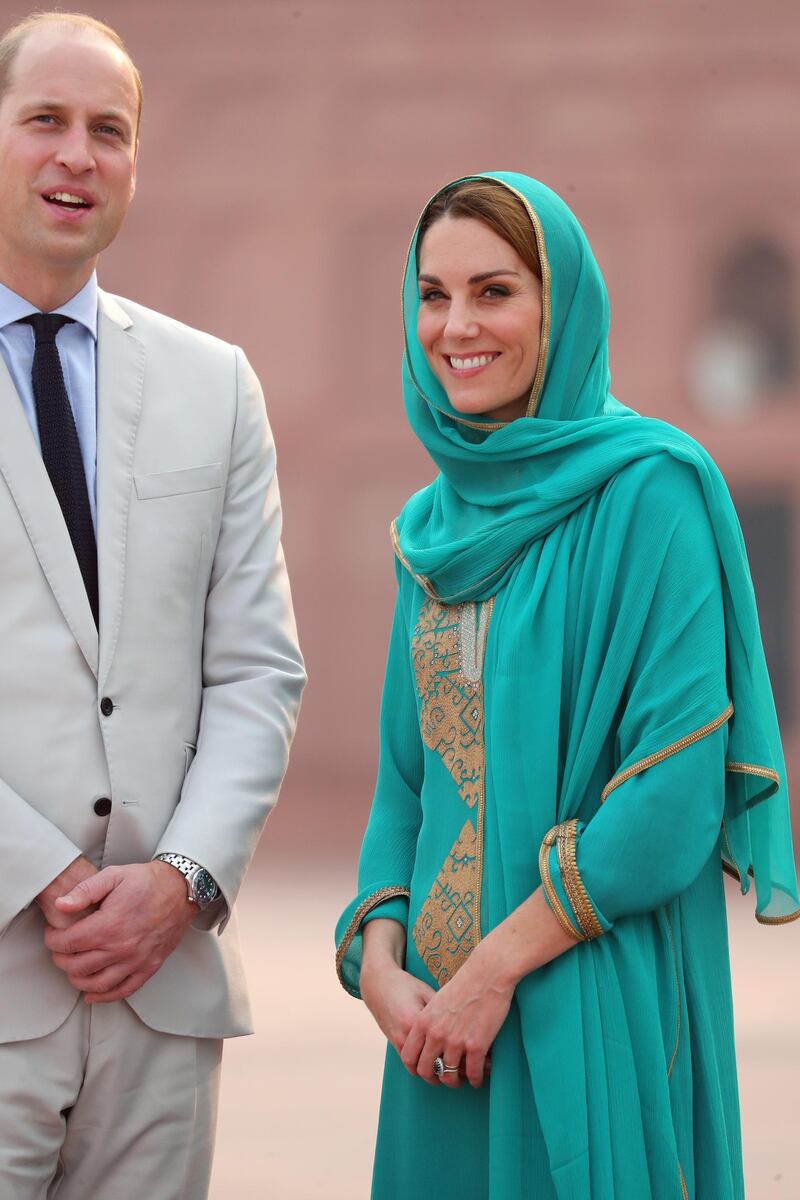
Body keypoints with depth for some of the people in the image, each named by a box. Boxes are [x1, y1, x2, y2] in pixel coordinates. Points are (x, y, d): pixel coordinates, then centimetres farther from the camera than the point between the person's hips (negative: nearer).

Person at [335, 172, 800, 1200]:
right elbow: (405, 775, 14)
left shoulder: (647, 491, -9)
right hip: (440, 1012, 6)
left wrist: (496, 964, -15)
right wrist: (379, 962, -3)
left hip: (594, 998, -6)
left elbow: (678, 788, -16)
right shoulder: (436, 525, 11)